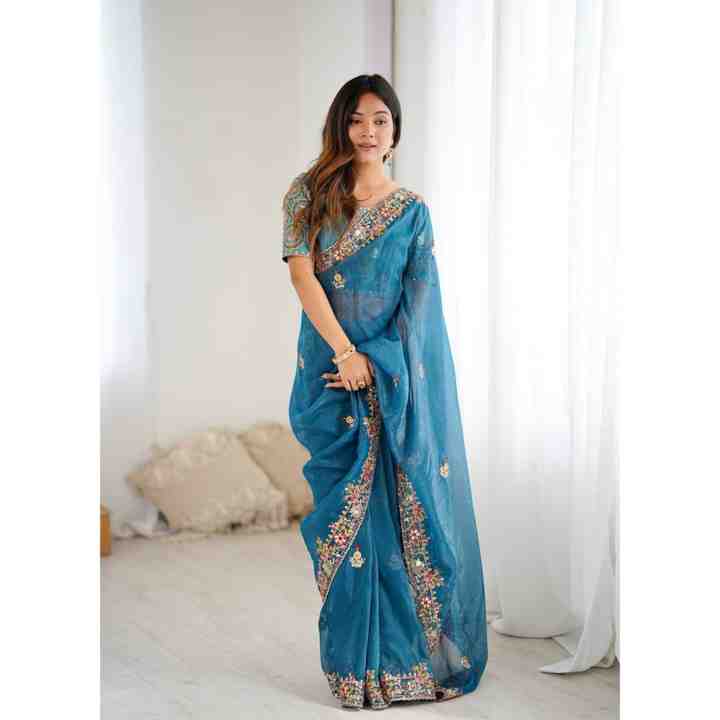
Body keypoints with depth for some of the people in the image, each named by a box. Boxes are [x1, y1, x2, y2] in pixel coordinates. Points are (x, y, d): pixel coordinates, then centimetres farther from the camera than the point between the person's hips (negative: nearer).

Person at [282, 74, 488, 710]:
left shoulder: (412, 209, 9)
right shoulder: (310, 192, 6)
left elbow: (419, 297, 0)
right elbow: (302, 272, -5)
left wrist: (379, 363, -13)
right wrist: (345, 353, -14)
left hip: (401, 376, 1)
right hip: (335, 368, -1)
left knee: (410, 502, 0)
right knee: (350, 508, 1)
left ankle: (417, 648, 12)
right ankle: (360, 661, 10)